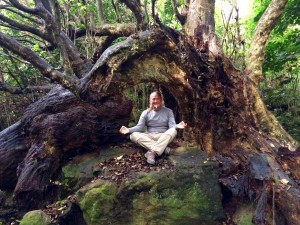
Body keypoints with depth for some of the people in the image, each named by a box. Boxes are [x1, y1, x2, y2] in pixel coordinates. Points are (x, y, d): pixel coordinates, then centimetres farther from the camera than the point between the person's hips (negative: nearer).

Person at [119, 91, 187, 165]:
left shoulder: (168, 111, 5)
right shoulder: (146, 112, 7)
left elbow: (172, 125, -7)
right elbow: (139, 126, -1)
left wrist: (178, 126, -32)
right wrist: (129, 130, -21)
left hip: (164, 137, -1)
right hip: (149, 137, 1)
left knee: (173, 131, -32)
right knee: (133, 135, -26)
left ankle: (152, 152, -43)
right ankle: (163, 148, -33)